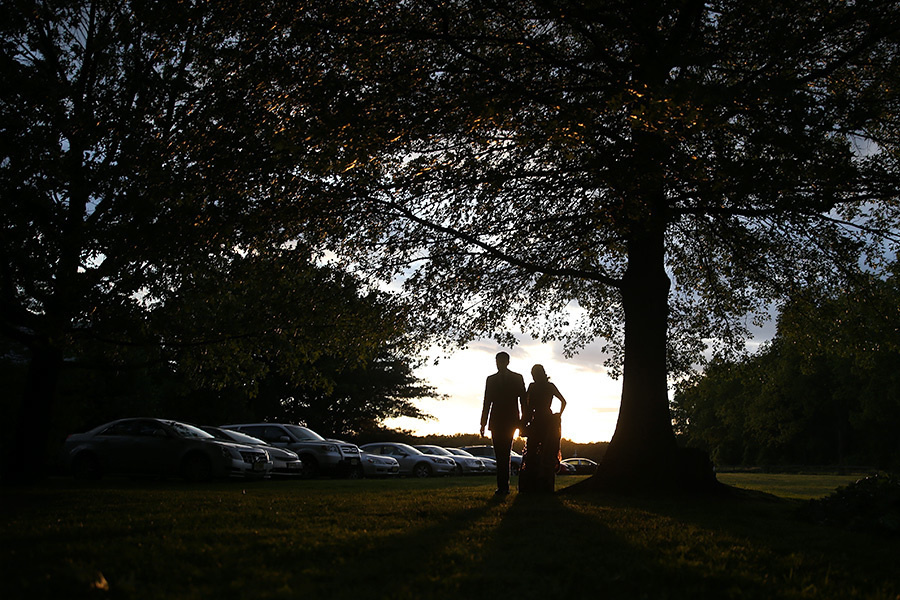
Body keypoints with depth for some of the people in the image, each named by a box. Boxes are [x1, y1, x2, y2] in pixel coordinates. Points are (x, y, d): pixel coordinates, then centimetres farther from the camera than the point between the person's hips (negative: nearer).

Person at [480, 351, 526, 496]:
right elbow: (487, 402, 14)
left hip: (510, 421, -3)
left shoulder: (517, 378, 8)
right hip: (496, 421, 3)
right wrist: (484, 423, 7)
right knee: (500, 455, 3)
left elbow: (523, 400, 6)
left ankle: (503, 487, -11)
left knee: (503, 454, -12)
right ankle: (503, 487, 9)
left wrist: (524, 421, -3)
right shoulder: (491, 379, 15)